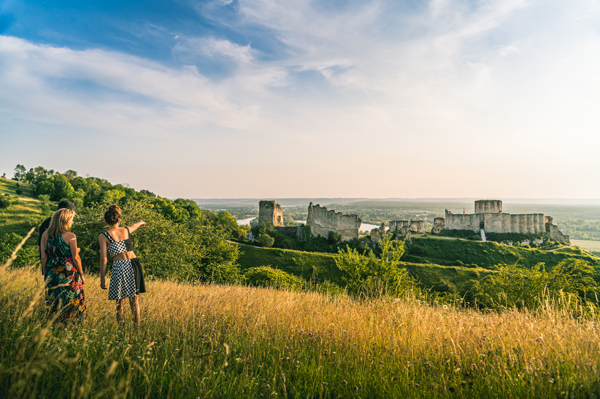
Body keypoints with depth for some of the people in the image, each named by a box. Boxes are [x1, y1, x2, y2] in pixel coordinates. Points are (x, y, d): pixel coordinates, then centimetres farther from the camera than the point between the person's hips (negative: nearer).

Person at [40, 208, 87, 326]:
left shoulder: (45, 235, 3)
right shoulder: (70, 236, -11)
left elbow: (44, 257, 5)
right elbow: (75, 257, -10)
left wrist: (45, 275, 14)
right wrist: (82, 274, 0)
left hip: (52, 275, 5)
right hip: (69, 274, -5)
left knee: (54, 304, 14)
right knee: (71, 303, 6)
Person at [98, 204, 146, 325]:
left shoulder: (103, 236, -1)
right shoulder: (126, 230, 10)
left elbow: (103, 259, -5)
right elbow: (135, 226, 36)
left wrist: (102, 278, 3)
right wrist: (140, 222, 59)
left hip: (119, 267, -3)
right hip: (134, 264, 3)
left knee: (120, 302, 10)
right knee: (134, 300, 13)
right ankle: (137, 325, 16)